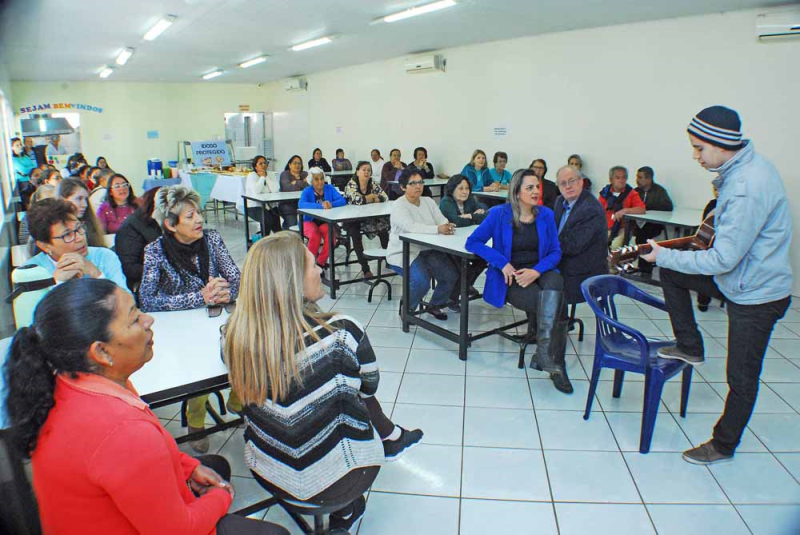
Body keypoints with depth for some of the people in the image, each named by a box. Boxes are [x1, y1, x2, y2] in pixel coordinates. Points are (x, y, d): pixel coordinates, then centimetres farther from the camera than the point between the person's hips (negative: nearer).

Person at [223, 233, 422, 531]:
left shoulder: (237, 335, -16)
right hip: (328, 484, -4)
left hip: (268, 475, 4)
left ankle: (390, 437, 44)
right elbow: (369, 385, -7)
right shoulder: (342, 333, -28)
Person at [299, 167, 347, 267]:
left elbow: (343, 200, -10)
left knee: (331, 236, -29)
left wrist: (331, 204, -32)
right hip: (310, 221, -2)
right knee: (315, 236, -34)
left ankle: (321, 262, -7)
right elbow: (301, 204, -26)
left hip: (325, 221, 2)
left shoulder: (329, 188, 2)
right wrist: (321, 206, -36)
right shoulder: (307, 191, -5)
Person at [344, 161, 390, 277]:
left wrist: (367, 199, -19)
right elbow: (357, 200, -29)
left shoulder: (373, 184, 1)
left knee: (384, 231, -16)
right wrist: (372, 196, -12)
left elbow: (385, 197, -6)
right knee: (356, 235, -30)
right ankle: (365, 268, -23)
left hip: (369, 218, 4)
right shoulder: (351, 184, -13)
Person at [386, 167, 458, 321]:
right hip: (404, 253, -6)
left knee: (451, 276, -12)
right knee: (422, 281, -28)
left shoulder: (429, 201, 8)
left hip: (428, 251, 6)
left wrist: (448, 227, -29)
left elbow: (442, 221, -5)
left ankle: (435, 305, 15)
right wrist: (438, 229, -40)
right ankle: (407, 308, 2)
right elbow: (411, 227, -31)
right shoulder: (398, 206, -13)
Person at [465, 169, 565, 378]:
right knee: (547, 303, -30)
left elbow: (555, 251, 5)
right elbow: (472, 243, -5)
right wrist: (503, 263, -16)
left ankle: (544, 351, -31)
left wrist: (536, 271, -16)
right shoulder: (499, 214, -4)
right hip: (511, 277, -3)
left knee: (555, 282, -33)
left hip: (538, 271, 3)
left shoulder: (546, 214, 5)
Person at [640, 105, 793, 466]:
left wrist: (663, 255, -21)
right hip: (737, 278, 9)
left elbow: (723, 260, -28)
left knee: (742, 377, 6)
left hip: (757, 294, -9)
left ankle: (724, 445, 26)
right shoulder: (745, 166, 0)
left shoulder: (747, 188, -31)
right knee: (671, 273, 11)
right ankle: (690, 348, 20)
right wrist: (720, 219, 3)